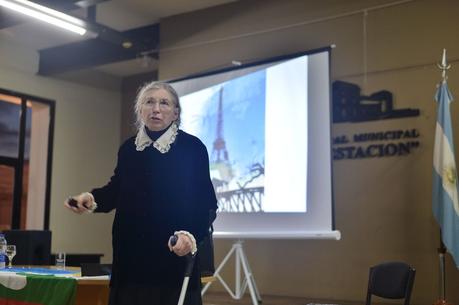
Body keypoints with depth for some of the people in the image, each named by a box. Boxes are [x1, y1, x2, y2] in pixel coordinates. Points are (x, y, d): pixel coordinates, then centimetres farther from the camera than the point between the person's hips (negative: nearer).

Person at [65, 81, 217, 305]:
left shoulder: (192, 148, -4)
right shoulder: (128, 149, 8)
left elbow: (205, 202, -7)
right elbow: (116, 190, 19)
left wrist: (190, 234, -22)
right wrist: (92, 198, 0)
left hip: (174, 254, -4)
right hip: (131, 255, 4)